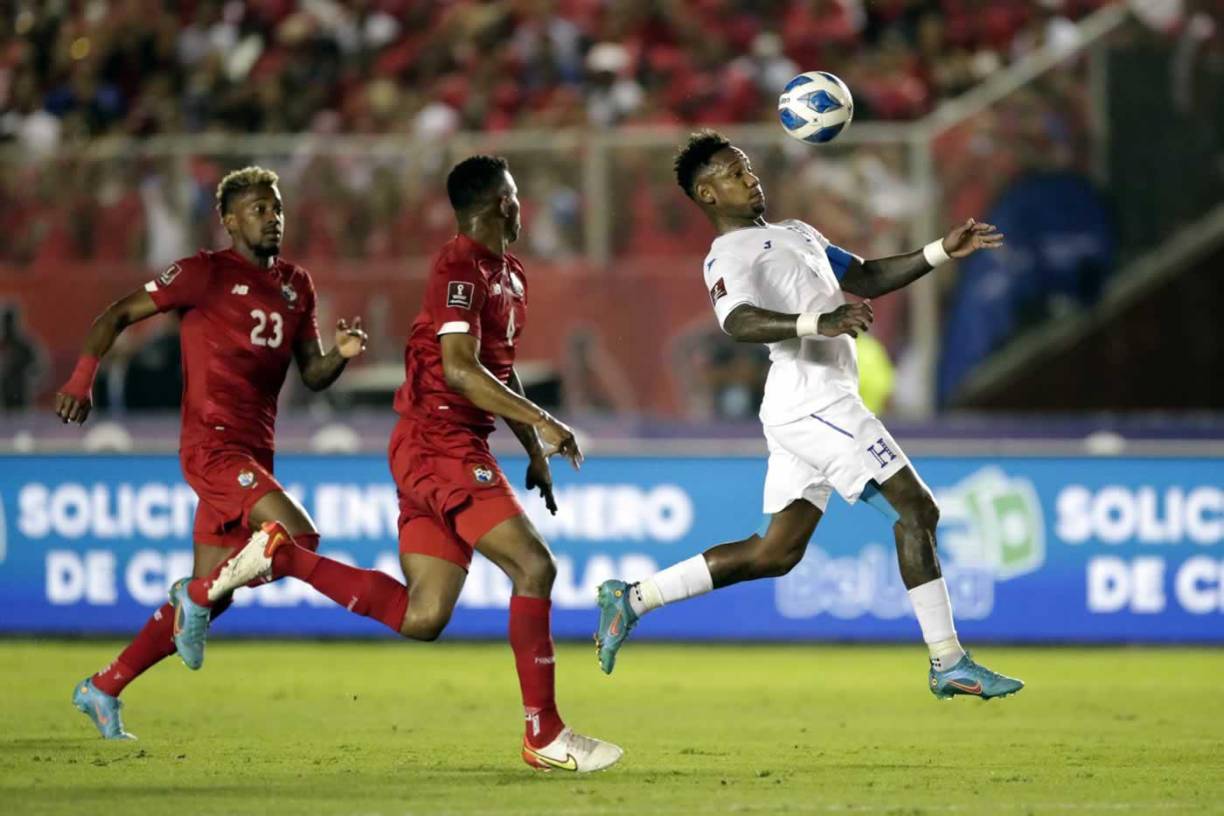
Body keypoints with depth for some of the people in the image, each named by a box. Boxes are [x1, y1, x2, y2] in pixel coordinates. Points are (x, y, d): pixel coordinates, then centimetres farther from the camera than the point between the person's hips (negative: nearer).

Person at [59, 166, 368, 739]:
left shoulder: (296, 285, 14)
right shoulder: (206, 273, -5)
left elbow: (312, 376, 16)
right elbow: (118, 316, -2)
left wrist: (342, 355, -5)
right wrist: (83, 377, -14)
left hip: (254, 453, 7)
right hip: (213, 447, -7)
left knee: (207, 598, 8)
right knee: (298, 536, -24)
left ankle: (102, 691, 20)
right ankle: (197, 597, -1)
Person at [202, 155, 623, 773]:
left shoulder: (509, 276, 19)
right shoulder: (460, 266, -11)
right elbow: (459, 368, -20)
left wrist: (536, 453, 23)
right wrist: (541, 421, -20)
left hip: (449, 451, 9)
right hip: (439, 440, -9)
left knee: (421, 618, 1)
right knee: (534, 566, -14)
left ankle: (282, 556, 7)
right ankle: (545, 737, -10)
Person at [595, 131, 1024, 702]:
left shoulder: (794, 235, 23)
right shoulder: (729, 255, -7)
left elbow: (866, 278, 25)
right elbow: (738, 321, -27)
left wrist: (942, 252, 14)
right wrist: (820, 322, -42)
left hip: (805, 413, 10)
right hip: (814, 402, -10)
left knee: (776, 553, 10)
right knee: (916, 510, -8)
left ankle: (633, 599, 13)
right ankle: (948, 664, -5)